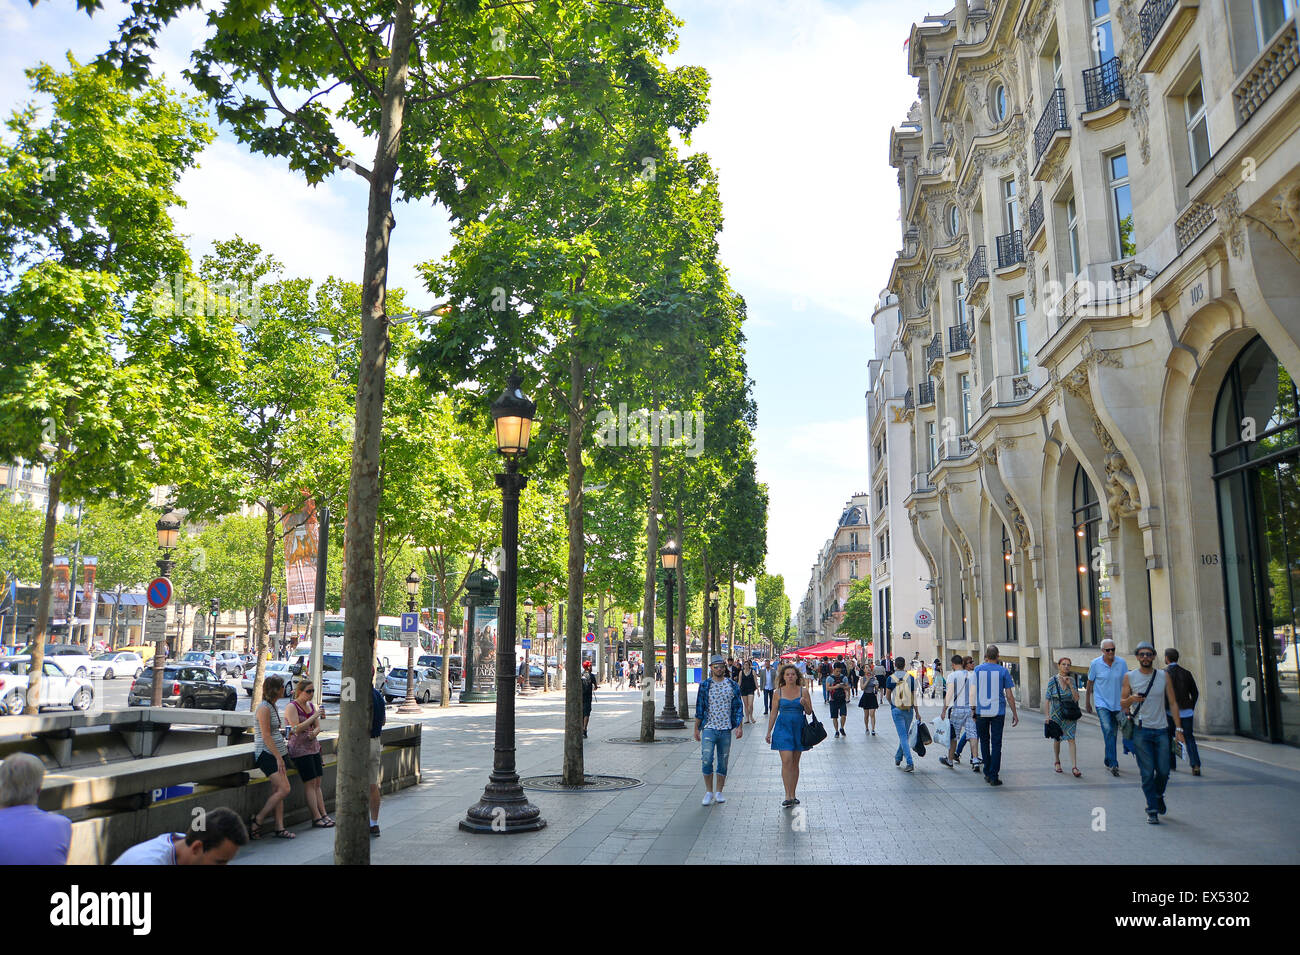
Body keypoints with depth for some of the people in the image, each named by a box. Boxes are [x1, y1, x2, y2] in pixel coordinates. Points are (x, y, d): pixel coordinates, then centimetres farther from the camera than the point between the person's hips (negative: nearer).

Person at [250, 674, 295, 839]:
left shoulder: (272, 706, 14)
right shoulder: (264, 708, -15)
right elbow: (266, 736, -19)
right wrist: (278, 757, -20)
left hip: (276, 753, 9)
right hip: (266, 754, -9)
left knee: (277, 791, 6)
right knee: (284, 789, -14)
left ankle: (279, 827, 7)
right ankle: (256, 821, -4)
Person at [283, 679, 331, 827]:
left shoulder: (312, 705, 12)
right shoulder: (291, 706, -9)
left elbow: (318, 726, 11)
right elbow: (297, 728, -19)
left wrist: (314, 733, -12)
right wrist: (315, 716, -22)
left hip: (313, 747, 7)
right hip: (299, 749, -7)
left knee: (317, 783, 6)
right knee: (310, 783, -8)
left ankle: (323, 814, 7)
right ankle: (316, 818, -7)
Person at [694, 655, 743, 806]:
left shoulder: (732, 685, 5)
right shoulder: (704, 686, 2)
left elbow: (738, 707, 8)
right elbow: (699, 709, 6)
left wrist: (740, 726, -1)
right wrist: (696, 728, 4)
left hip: (726, 729, 2)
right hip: (709, 728, -2)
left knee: (723, 762, 6)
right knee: (707, 760, -10)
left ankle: (719, 792, 19)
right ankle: (708, 792, 4)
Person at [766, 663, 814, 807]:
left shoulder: (803, 691, 2)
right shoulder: (779, 692, 3)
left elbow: (809, 712, 4)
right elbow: (774, 713, 9)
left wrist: (804, 704, -17)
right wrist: (769, 731, 8)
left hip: (798, 728, 1)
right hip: (783, 727, -1)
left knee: (795, 763, 8)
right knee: (786, 761, -12)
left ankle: (793, 795, 17)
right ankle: (788, 796, -10)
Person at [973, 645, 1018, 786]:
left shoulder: (978, 669, 0)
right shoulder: (1003, 671, -2)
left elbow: (974, 692, 1)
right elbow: (1009, 696, -1)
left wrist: (973, 711, 11)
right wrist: (1015, 714, 7)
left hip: (981, 711, 1)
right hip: (998, 711, -1)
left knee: (984, 741, 16)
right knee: (996, 744, 2)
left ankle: (987, 773, 20)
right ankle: (993, 777, -1)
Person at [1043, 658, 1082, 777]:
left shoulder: (1072, 680, 2)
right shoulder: (1052, 681, -4)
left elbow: (1076, 698, -2)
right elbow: (1047, 699, -4)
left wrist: (1070, 685, -13)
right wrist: (1047, 716, -10)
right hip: (1056, 715, -1)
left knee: (1071, 739, -9)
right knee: (1057, 739, 10)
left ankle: (1074, 767, -11)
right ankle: (1057, 762, 32)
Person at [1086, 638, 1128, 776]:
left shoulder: (1122, 663, -3)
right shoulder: (1095, 664, -6)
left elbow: (1126, 683, 3)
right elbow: (1090, 683, 5)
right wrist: (1087, 701, 11)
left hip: (1118, 703, 3)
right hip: (1102, 703, -2)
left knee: (1113, 733, 12)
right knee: (1108, 731, -17)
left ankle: (1108, 761, 29)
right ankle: (1113, 764, -18)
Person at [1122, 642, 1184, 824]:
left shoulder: (1164, 676, 6)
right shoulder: (1130, 677, 2)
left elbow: (1172, 702, 8)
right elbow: (1122, 703, 6)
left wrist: (1178, 728, 2)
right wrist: (1131, 699, -17)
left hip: (1161, 730, 2)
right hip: (1141, 730, -2)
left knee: (1163, 771, 2)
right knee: (1147, 773, -3)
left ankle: (1158, 796, 32)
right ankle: (1152, 810, 6)